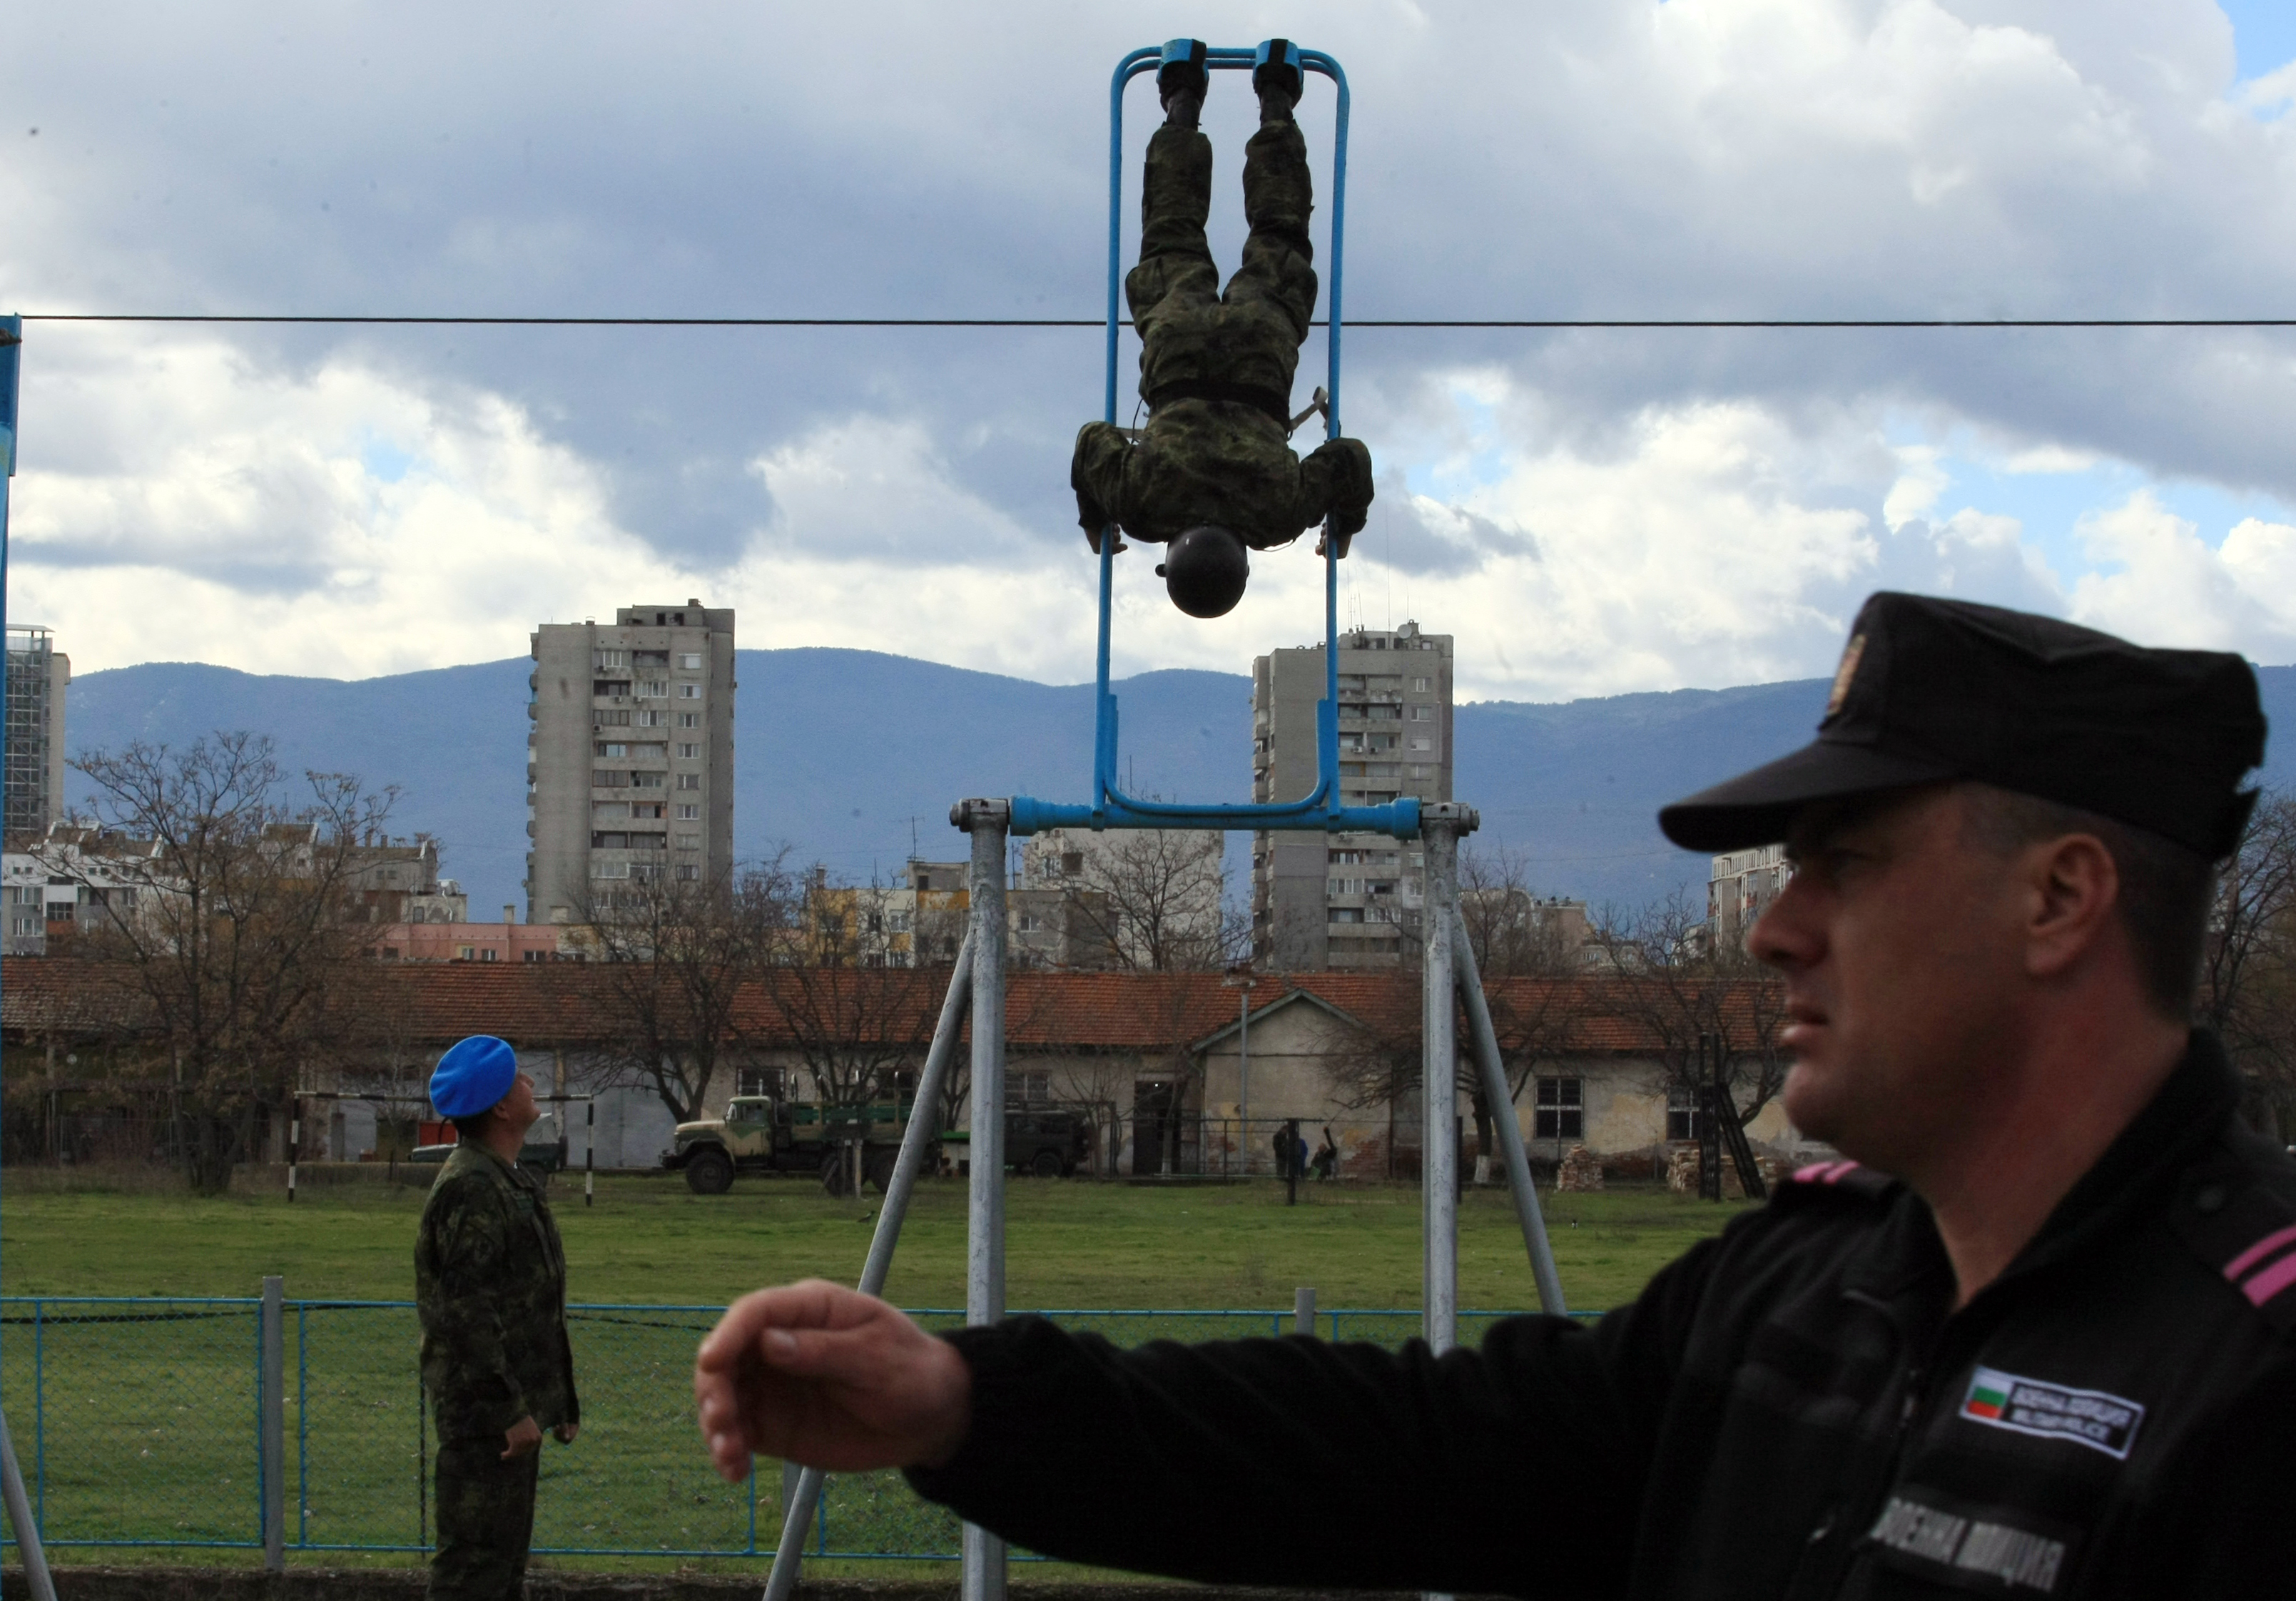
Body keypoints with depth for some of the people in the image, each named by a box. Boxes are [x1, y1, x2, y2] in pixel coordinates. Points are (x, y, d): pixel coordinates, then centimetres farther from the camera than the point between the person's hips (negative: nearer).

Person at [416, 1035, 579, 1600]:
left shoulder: (510, 1181, 17)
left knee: (505, 1556, 15)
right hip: (487, 1408, -11)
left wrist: (559, 1400, 22)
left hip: (513, 1405, 11)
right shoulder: (470, 1189, -17)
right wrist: (512, 1409, -23)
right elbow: (469, 1313, -22)